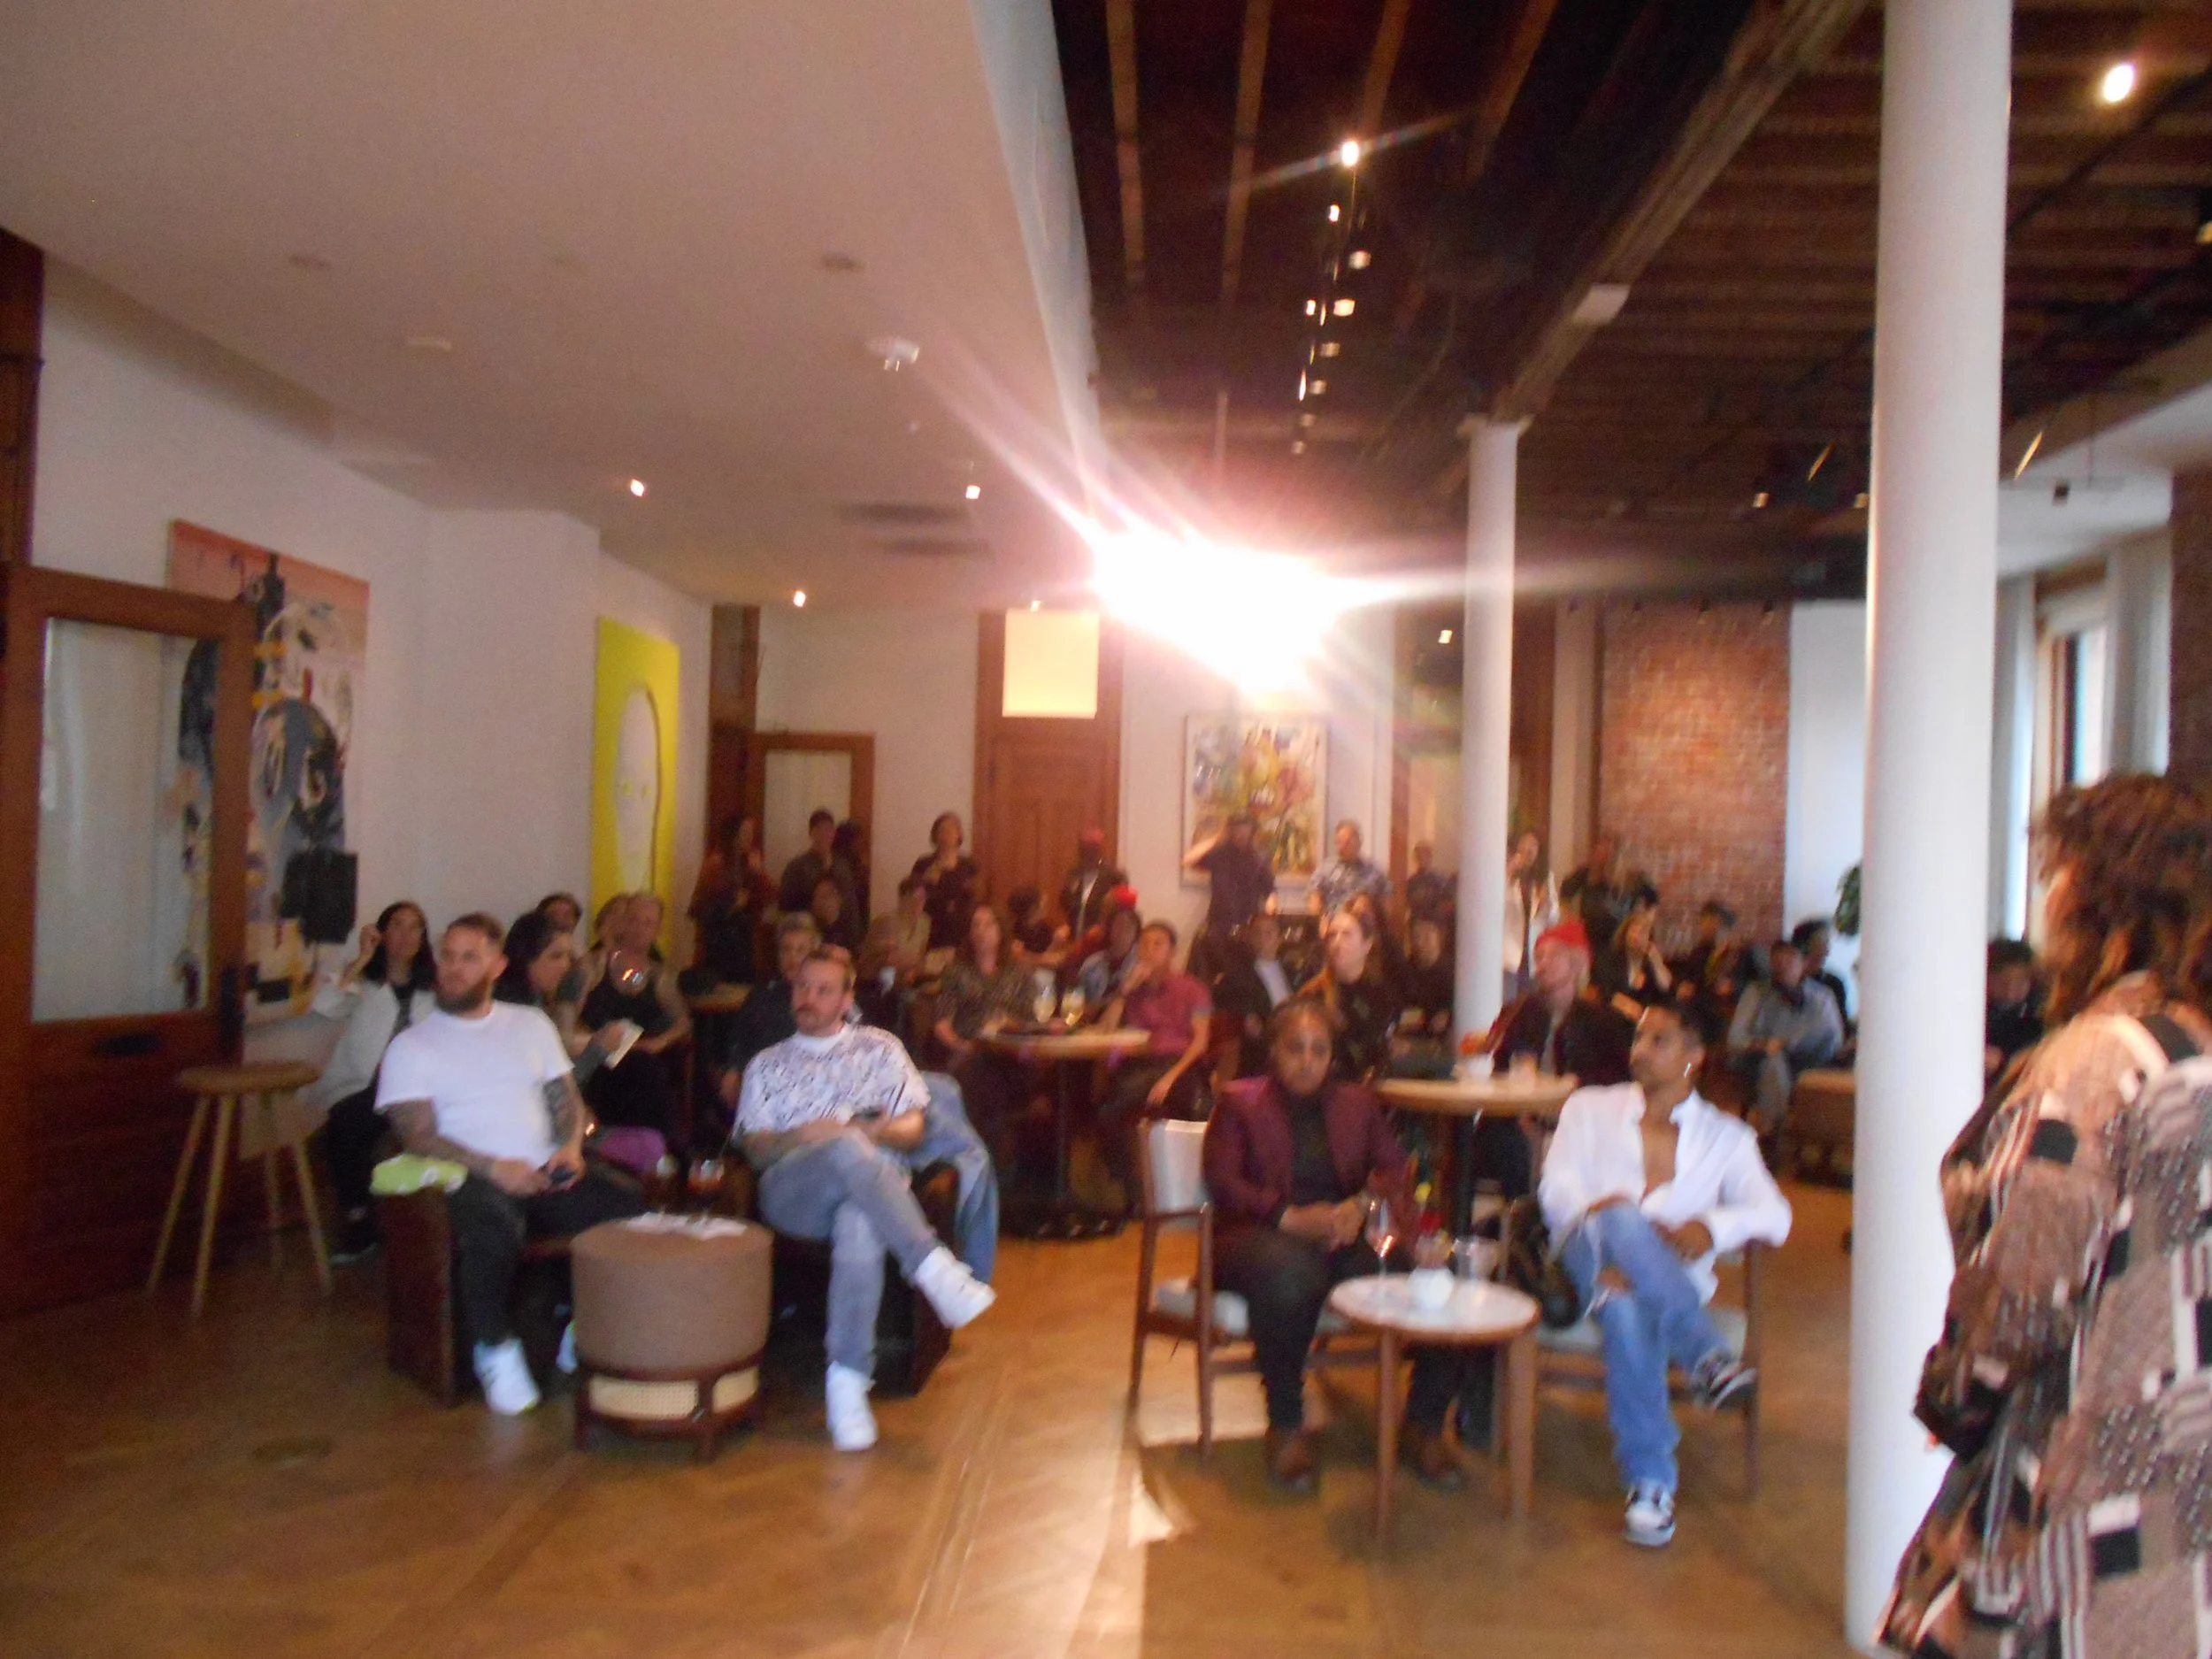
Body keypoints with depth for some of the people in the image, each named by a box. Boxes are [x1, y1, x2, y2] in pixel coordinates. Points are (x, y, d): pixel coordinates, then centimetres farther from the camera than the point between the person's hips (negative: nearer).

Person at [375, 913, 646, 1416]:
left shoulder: (531, 1025, 21)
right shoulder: (411, 1046, 8)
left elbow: (566, 1099, 19)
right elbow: (418, 1135, -3)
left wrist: (571, 1146, -4)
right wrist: (494, 1168, -18)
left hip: (546, 1175, 4)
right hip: (471, 1179, -3)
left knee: (630, 1209, -26)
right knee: (495, 1229, -41)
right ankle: (495, 1348, -13)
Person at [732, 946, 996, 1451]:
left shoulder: (878, 1048, 24)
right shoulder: (767, 1064, 26)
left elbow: (913, 1128, 13)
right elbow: (755, 1148, 12)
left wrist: (869, 1132, -10)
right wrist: (799, 1137, -10)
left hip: (872, 1185, 0)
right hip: (791, 1191, 0)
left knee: (860, 1224, -40)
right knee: (846, 1149, -38)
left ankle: (848, 1379, -38)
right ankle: (934, 1268, -43)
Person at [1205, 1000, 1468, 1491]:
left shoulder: (1358, 1103, 24)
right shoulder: (1239, 1104, 12)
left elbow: (1392, 1166, 11)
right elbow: (1221, 1179, -2)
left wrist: (1363, 1203, -13)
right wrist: (1291, 1217, -18)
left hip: (1346, 1236, 3)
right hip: (1263, 1235, -3)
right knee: (1291, 1275, -41)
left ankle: (1425, 1426, -9)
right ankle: (1286, 1427, -21)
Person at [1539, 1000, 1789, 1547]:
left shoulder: (1725, 1136, 20)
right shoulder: (1589, 1109, 20)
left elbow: (1774, 1215, 3)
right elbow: (1557, 1186, 2)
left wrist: (1714, 1227, -21)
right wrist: (1600, 1214, -22)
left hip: (1673, 1274, 1)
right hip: (1589, 1254, 0)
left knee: (1628, 1305, -40)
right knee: (1619, 1221, -40)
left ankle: (1650, 1482, -38)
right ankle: (1706, 1354, -43)